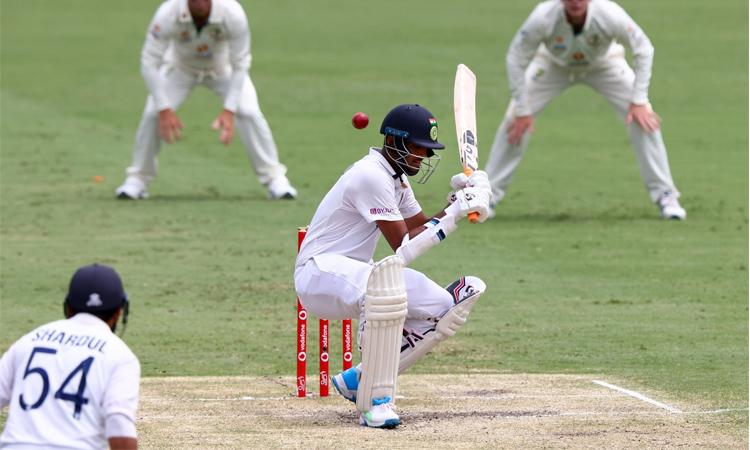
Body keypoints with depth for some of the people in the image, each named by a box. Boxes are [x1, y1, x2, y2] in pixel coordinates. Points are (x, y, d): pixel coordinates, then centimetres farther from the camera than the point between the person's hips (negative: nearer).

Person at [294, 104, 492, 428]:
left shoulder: (395, 177, 12)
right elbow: (405, 247, -21)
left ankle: (357, 380, 7)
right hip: (319, 272, -10)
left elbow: (422, 228, 16)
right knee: (385, 280, -42)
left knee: (444, 309, 0)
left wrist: (458, 201, 0)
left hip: (355, 274, 10)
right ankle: (375, 401, -37)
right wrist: (454, 213, -18)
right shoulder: (372, 176, -19)